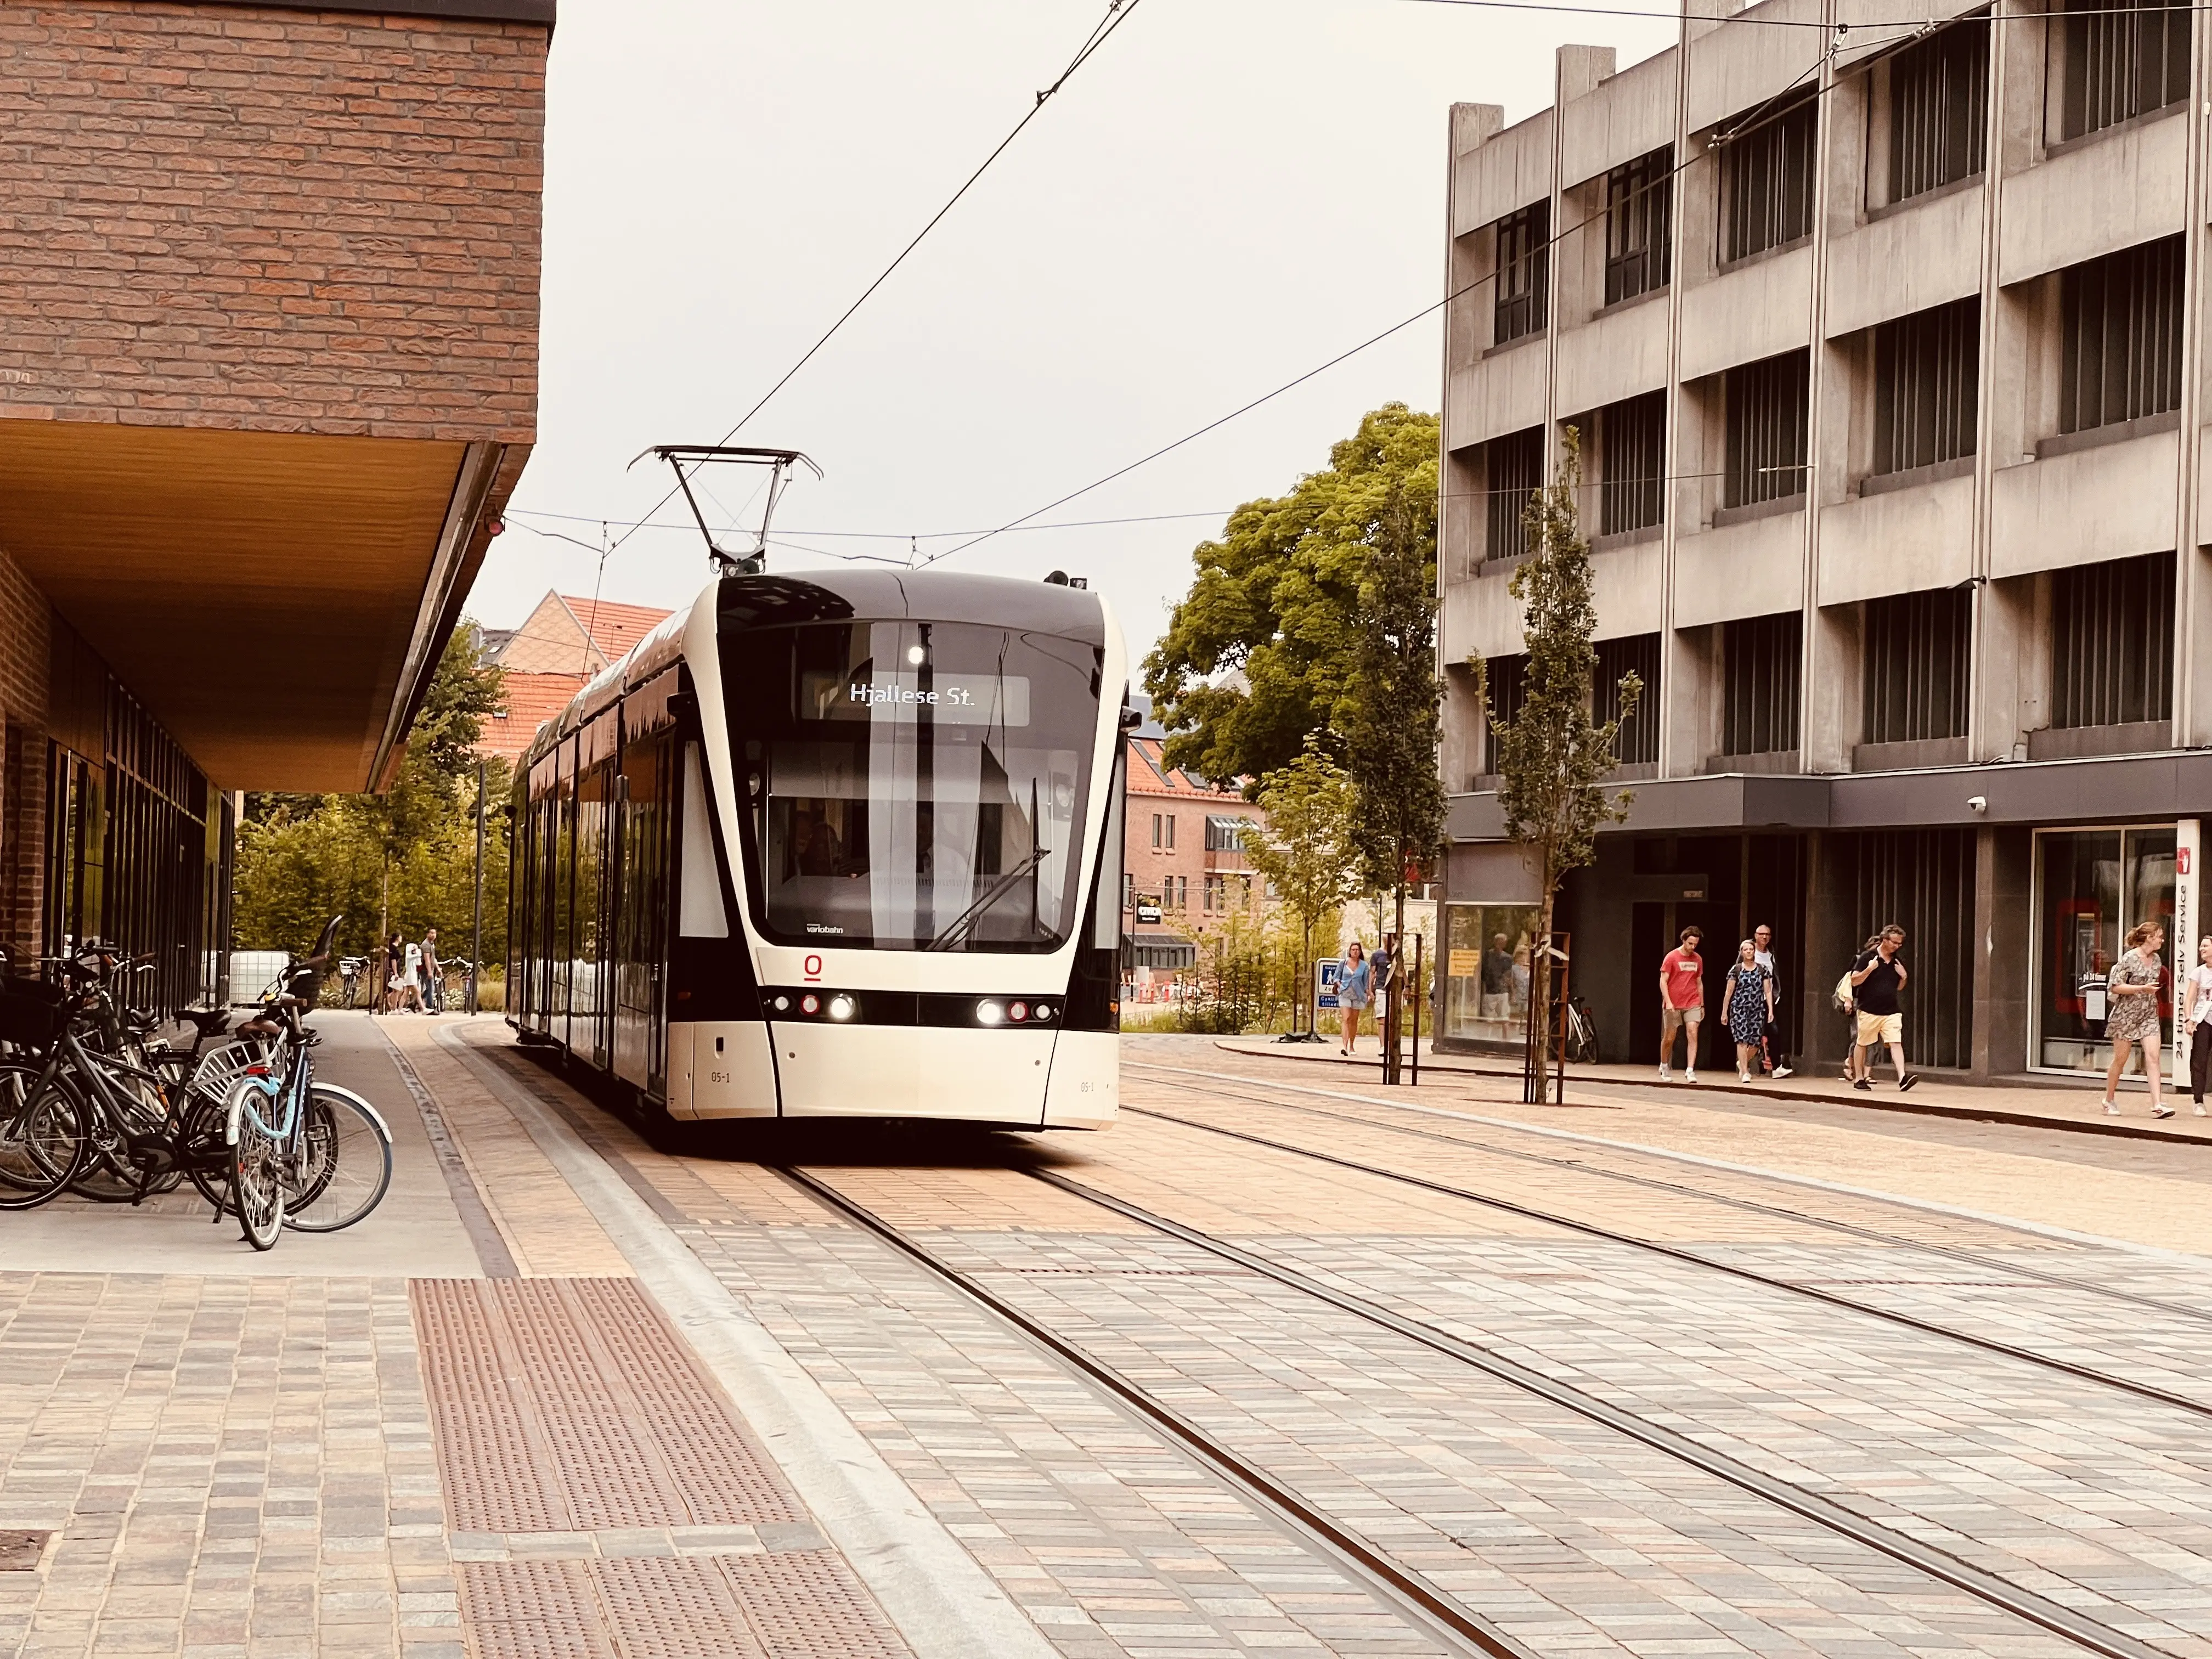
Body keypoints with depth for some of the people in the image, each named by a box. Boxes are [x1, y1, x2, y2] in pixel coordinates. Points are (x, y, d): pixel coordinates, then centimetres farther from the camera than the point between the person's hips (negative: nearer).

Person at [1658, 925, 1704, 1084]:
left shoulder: (1698, 959, 7)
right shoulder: (1672, 957, -6)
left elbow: (1699, 983, 16)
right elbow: (1663, 981, -8)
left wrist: (1702, 1005, 15)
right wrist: (1668, 1002, -18)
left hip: (1692, 1005, 3)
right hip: (1673, 1005, -3)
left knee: (1692, 1035, -12)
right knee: (1669, 1038, 7)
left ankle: (1690, 1071, -15)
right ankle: (1664, 1067, 28)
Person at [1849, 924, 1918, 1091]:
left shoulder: (1897, 962, 12)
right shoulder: (1868, 957, -4)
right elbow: (1854, 981, -8)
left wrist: (1904, 977, 2)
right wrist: (1869, 969, -20)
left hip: (1891, 1012, 3)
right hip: (1869, 1010, -3)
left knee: (1896, 1042, -12)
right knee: (1862, 1044, 7)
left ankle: (1902, 1077, -23)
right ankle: (1859, 1079, 19)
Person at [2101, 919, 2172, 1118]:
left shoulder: (2156, 960, 9)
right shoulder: (2129, 958, -13)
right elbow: (2115, 987, -16)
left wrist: (2156, 988, 5)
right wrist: (2143, 989, -21)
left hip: (2149, 1014, 5)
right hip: (2126, 1014, -5)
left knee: (2153, 1057, -9)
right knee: (2120, 1059, 5)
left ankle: (2157, 1104, -15)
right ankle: (2109, 1100, 22)